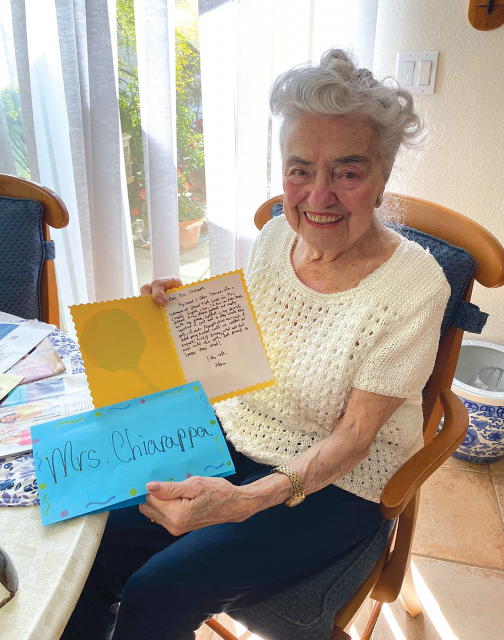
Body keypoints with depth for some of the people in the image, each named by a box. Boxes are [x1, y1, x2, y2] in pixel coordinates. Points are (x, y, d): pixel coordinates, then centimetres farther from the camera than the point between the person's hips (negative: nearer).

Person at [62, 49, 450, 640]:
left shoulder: (413, 286, -21)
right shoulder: (276, 236, -5)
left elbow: (354, 435, -19)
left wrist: (245, 500, -31)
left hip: (333, 483, -4)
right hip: (232, 436, 5)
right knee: (98, 538, -6)